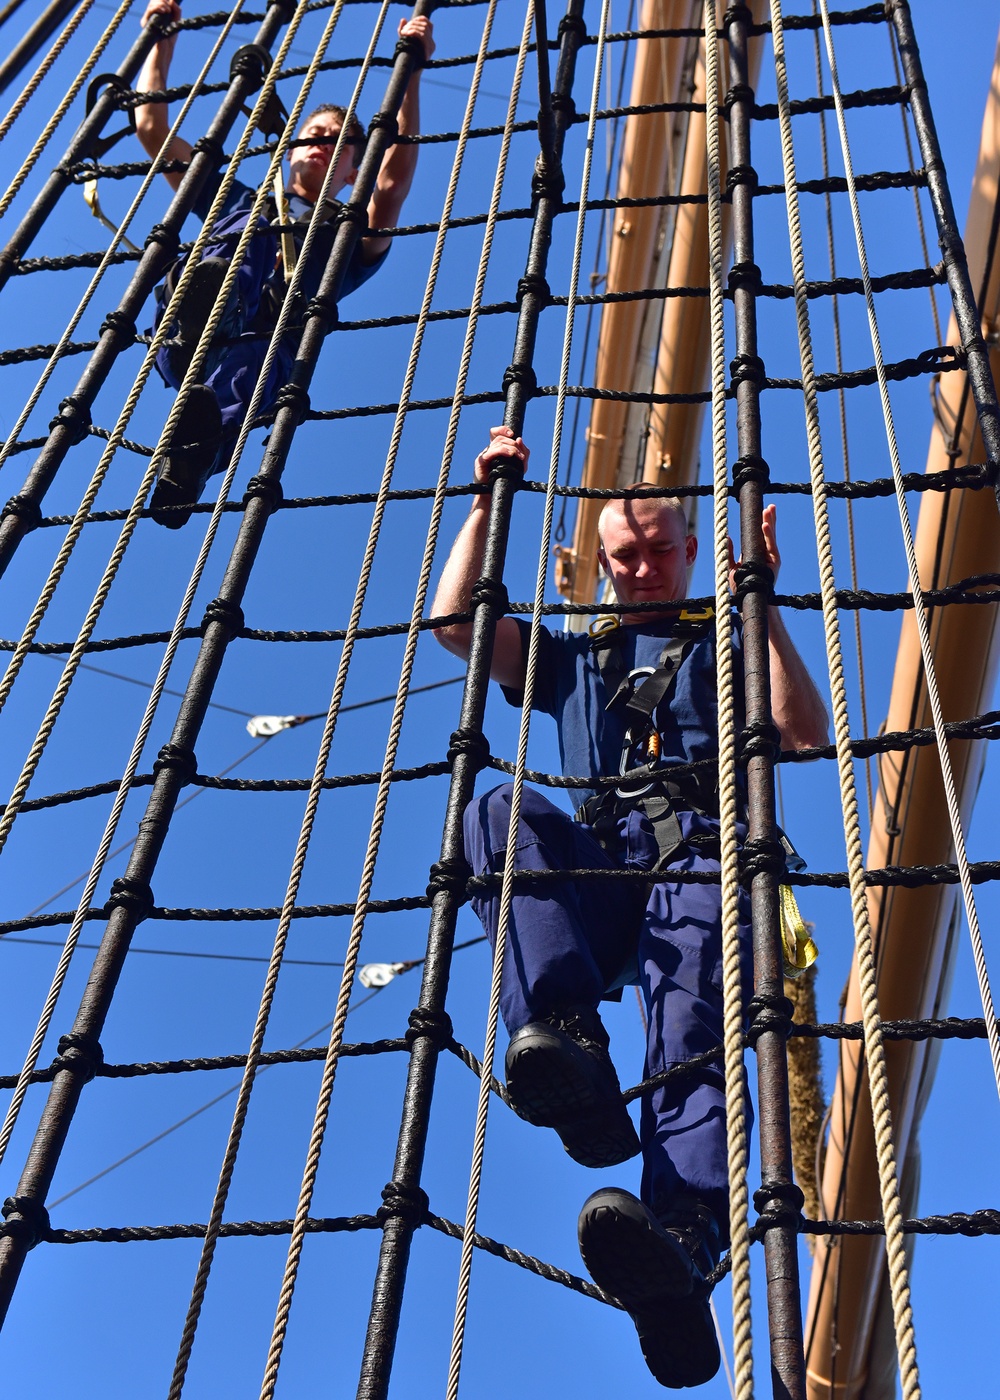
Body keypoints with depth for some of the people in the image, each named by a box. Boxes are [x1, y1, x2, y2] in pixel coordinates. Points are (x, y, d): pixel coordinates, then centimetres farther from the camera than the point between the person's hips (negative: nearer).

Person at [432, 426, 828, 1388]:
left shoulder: (727, 642, 28)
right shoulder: (571, 658, 34)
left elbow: (807, 731, 9)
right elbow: (453, 621, 22)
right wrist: (488, 502, 22)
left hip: (700, 855, -2)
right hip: (596, 870, 3)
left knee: (690, 1030, -33)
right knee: (498, 811, -31)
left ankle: (680, 1248, -61)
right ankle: (568, 1041, -51)